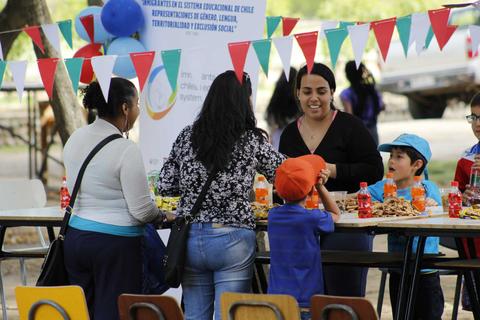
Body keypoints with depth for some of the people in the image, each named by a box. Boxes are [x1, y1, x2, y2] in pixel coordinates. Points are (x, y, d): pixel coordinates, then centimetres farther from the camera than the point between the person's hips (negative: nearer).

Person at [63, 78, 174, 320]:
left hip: (76, 236, 7)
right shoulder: (126, 150, -15)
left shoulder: (74, 140, 5)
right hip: (115, 245, -7)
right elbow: (141, 211, -12)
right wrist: (163, 216, 7)